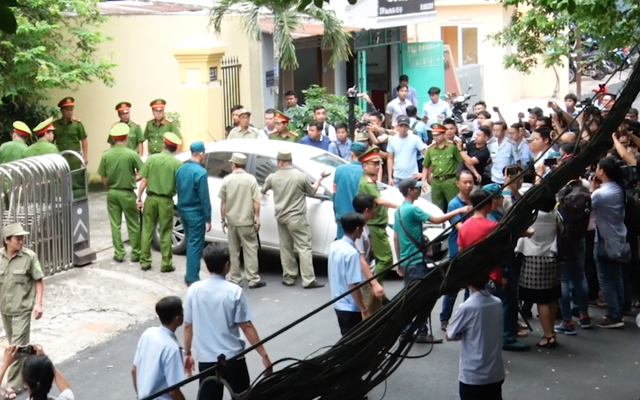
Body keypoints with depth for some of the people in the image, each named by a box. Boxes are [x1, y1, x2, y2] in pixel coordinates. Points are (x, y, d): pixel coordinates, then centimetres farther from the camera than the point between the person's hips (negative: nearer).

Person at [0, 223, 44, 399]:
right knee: (15, 346, 17)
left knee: (18, 347, -4)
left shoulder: (29, 257, -13)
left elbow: (39, 281, -6)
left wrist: (38, 304, -13)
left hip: (22, 309, -4)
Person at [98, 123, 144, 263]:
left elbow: (103, 178, -1)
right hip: (127, 193, -3)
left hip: (112, 193, 3)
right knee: (133, 225, 8)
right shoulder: (131, 154, -14)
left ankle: (119, 254, 12)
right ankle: (135, 253, 12)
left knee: (115, 224, 9)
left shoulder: (106, 155, -5)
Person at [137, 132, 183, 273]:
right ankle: (166, 264, 9)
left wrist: (139, 198, 5)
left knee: (147, 230, 11)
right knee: (165, 233, 6)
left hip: (151, 198, 2)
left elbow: (143, 181, -2)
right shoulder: (177, 163, -8)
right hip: (166, 200, -2)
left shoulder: (152, 158, -2)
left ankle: (145, 262, 16)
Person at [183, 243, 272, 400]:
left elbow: (188, 326, 3)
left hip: (206, 358, 2)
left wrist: (187, 354, 16)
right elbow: (246, 326, -11)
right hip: (232, 357, -2)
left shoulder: (194, 290, -4)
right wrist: (264, 355, -5)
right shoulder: (234, 291, -12)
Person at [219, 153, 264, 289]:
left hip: (231, 221, 2)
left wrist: (223, 219, 11)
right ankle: (253, 279, -1)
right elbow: (256, 201, -9)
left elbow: (223, 202, 2)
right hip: (247, 221, -2)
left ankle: (235, 278, 13)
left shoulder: (227, 180, -2)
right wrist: (257, 218, -1)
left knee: (233, 251, 11)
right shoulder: (251, 179, -6)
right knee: (250, 249, 2)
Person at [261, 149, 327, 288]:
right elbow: (312, 192, 4)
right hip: (297, 218, -4)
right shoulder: (301, 176, -11)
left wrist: (264, 193, 45)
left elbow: (263, 191, 20)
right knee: (304, 248, -4)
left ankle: (289, 278, 17)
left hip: (281, 218, 4)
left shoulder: (272, 177, 0)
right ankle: (309, 280, -9)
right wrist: (320, 178, 19)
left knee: (286, 248, 13)